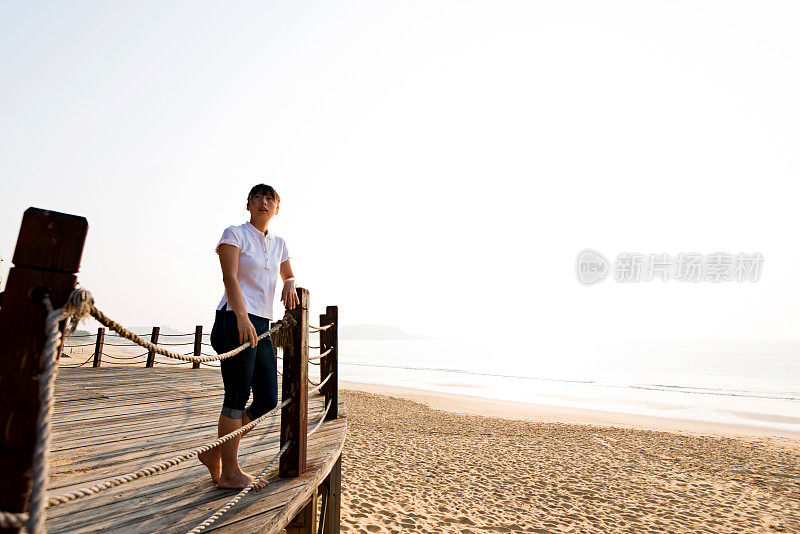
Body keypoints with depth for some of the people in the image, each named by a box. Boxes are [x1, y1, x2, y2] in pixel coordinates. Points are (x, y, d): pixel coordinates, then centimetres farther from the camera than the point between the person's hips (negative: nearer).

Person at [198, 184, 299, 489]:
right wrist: (242, 317, -25)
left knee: (268, 400, 4)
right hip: (236, 321, -7)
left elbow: (288, 275, 30)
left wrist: (290, 284, 4)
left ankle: (215, 452, 22)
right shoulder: (234, 234, 0)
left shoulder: (278, 244, 18)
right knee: (238, 396, -5)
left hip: (262, 326, 7)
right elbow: (230, 278, -12)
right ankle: (229, 473, 10)